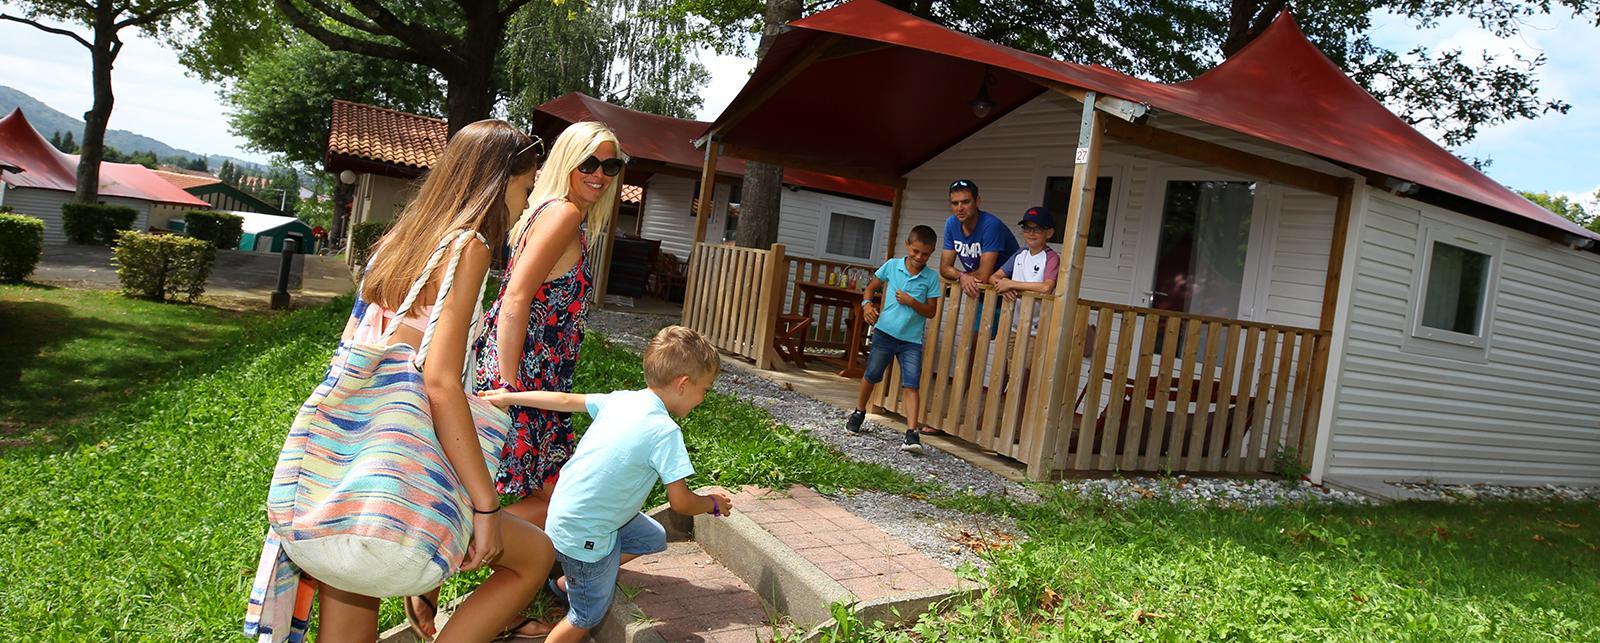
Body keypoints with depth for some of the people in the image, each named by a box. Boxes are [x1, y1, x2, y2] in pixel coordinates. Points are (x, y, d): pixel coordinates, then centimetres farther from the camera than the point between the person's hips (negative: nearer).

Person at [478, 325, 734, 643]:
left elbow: (564, 400, 8)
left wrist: (508, 397, 19)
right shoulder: (665, 432, -23)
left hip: (565, 513, 8)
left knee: (653, 538, 22)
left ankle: (568, 582, 28)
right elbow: (681, 502, -18)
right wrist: (714, 503, 2)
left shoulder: (619, 400, -2)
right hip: (584, 536, -8)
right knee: (588, 617, 11)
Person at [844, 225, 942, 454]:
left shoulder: (932, 278, -2)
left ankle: (911, 434, -13)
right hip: (885, 331, 1)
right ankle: (859, 413, 35)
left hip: (912, 339, -1)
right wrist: (867, 304, -6)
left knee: (911, 385, -9)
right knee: (871, 375, 10)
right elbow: (872, 287, 13)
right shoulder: (892, 265, 1)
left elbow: (931, 311, -1)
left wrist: (911, 302, -17)